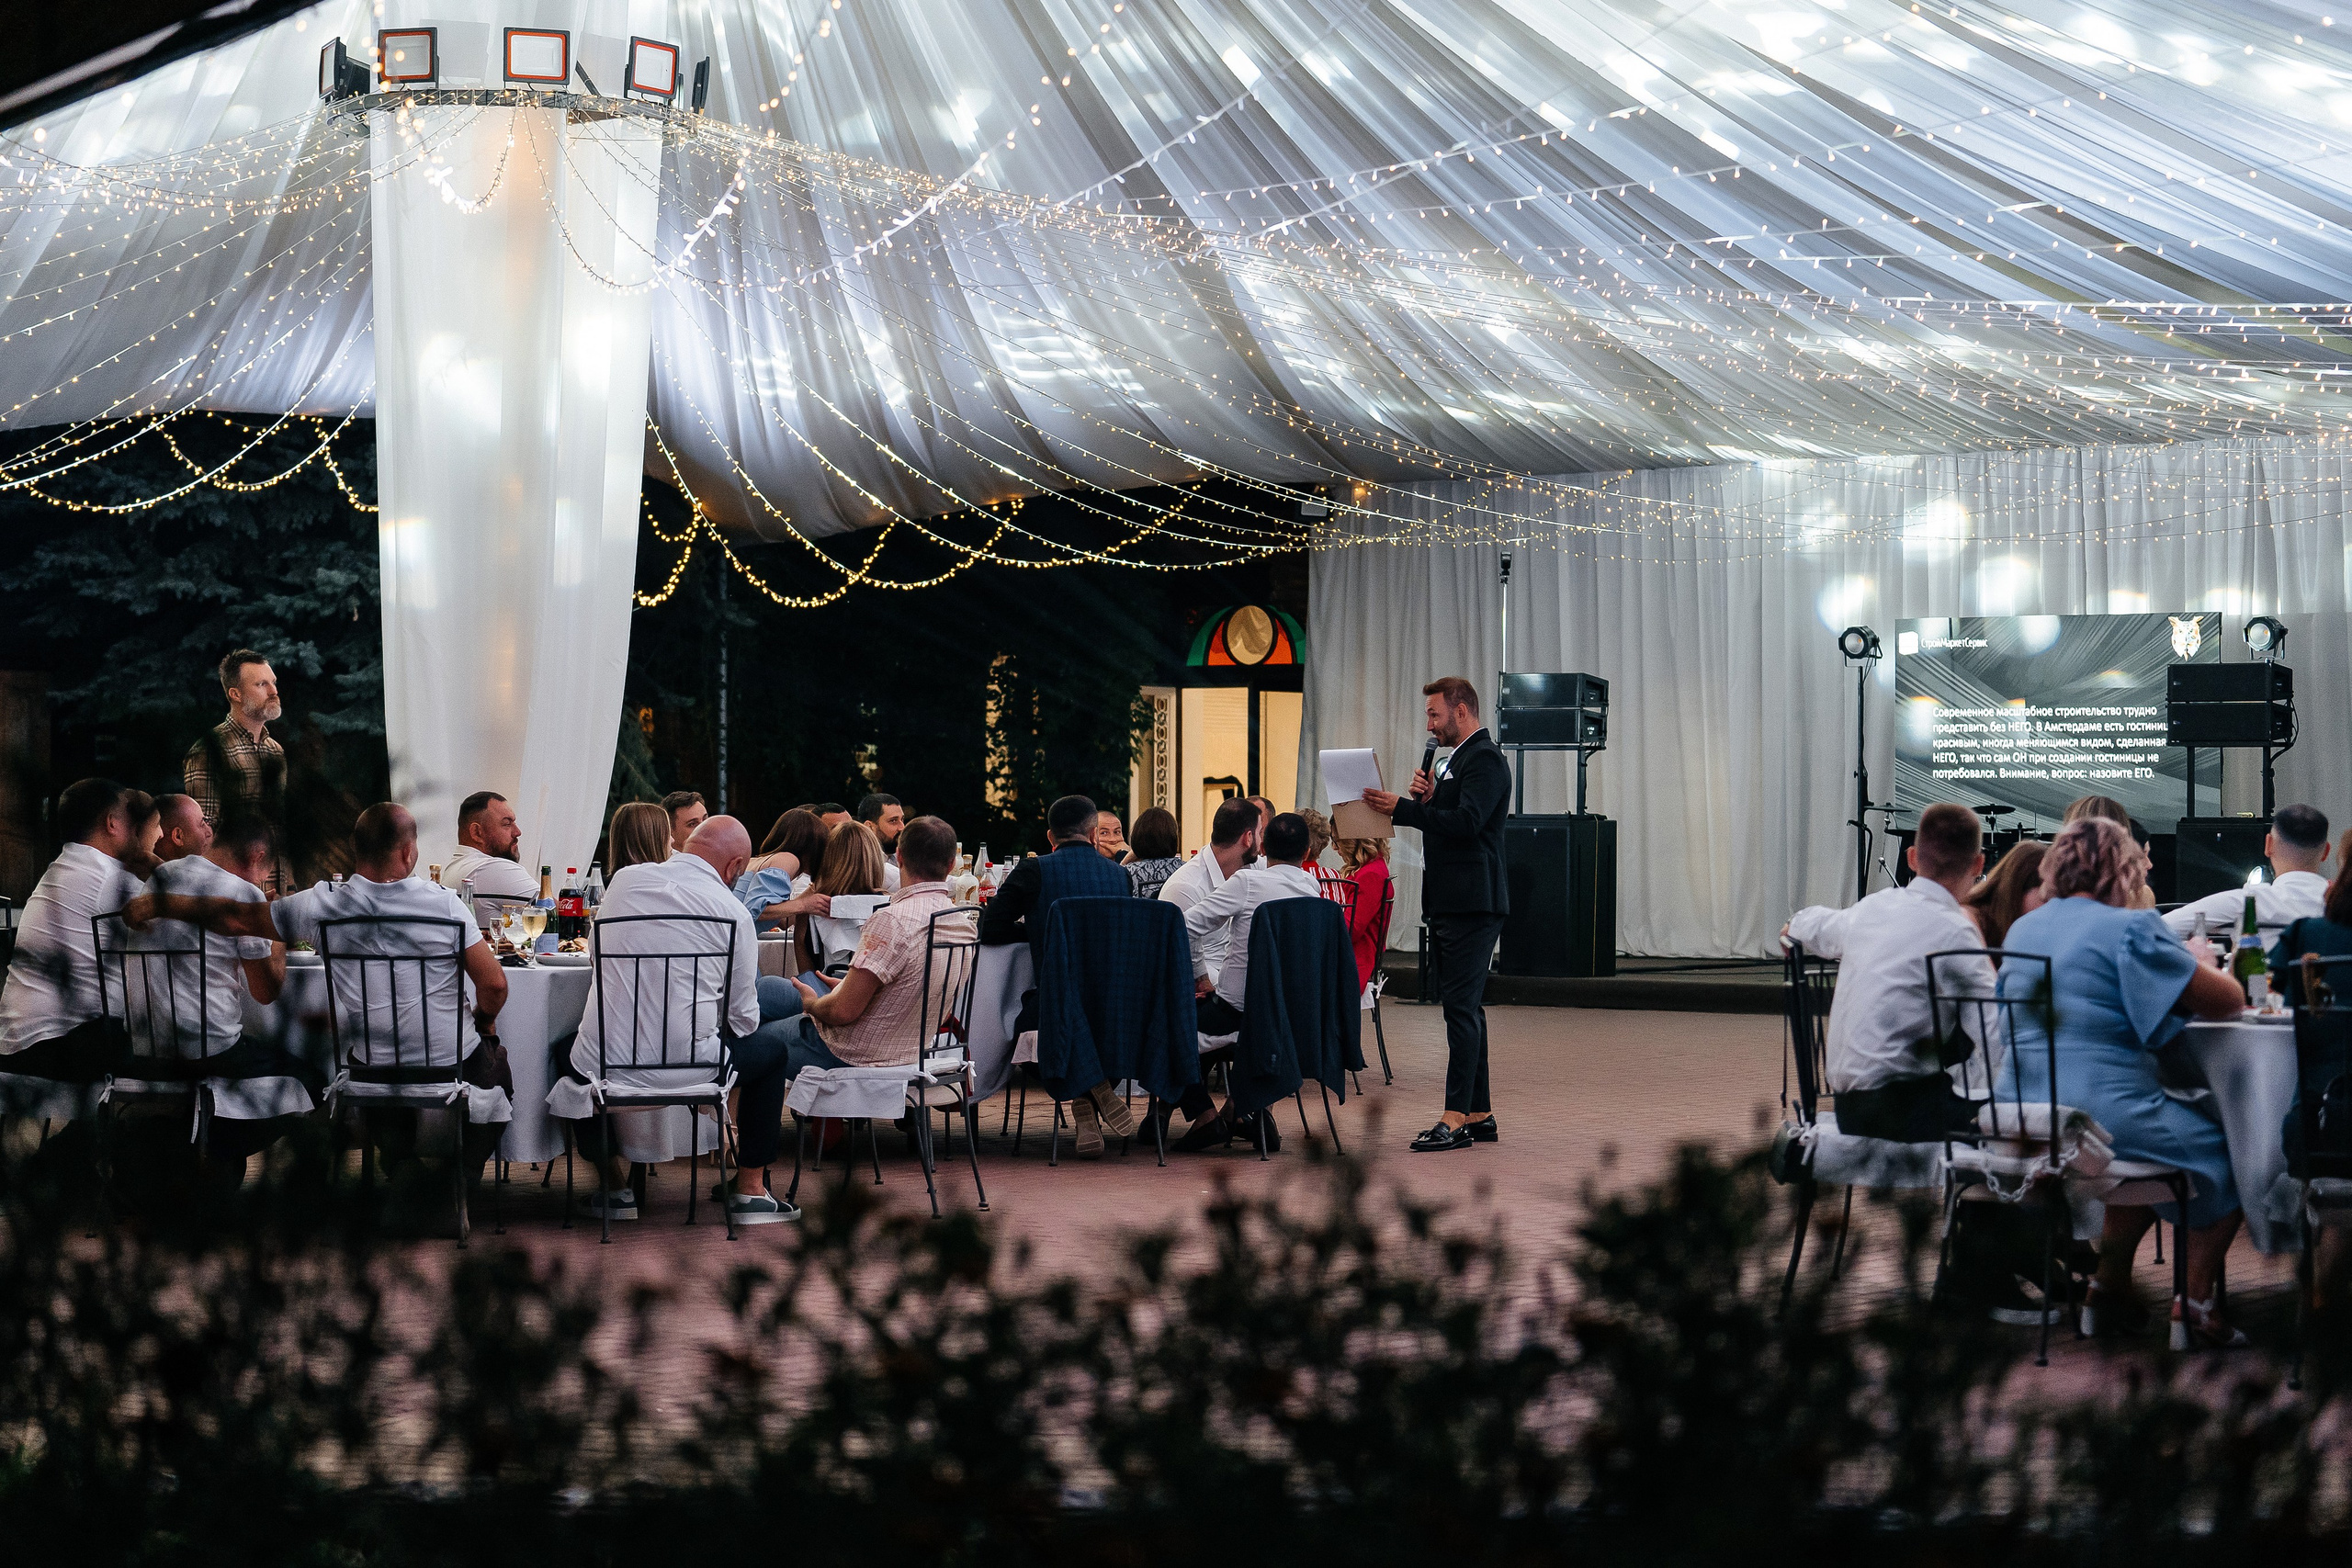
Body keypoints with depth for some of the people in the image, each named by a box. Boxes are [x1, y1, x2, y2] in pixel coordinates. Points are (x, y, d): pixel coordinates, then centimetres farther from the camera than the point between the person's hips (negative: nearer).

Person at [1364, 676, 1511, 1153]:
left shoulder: (1484, 759, -11)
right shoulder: (1458, 760, 20)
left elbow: (1467, 821, -24)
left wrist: (1402, 809, -22)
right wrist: (1425, 800, 0)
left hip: (1472, 903, -11)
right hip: (1449, 902, 11)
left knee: (1462, 1007, -12)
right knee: (1464, 1007, 12)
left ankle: (1456, 1119, -14)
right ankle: (1479, 1113, 16)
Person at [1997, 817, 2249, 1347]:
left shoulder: (2022, 930, 14)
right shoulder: (2129, 929, -9)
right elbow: (2227, 1001, -7)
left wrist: (2175, 963, 34)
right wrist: (2197, 963, 14)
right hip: (2103, 1113, -8)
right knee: (2225, 1148, 15)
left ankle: (2110, 1291, 30)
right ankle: (2197, 1306, 11)